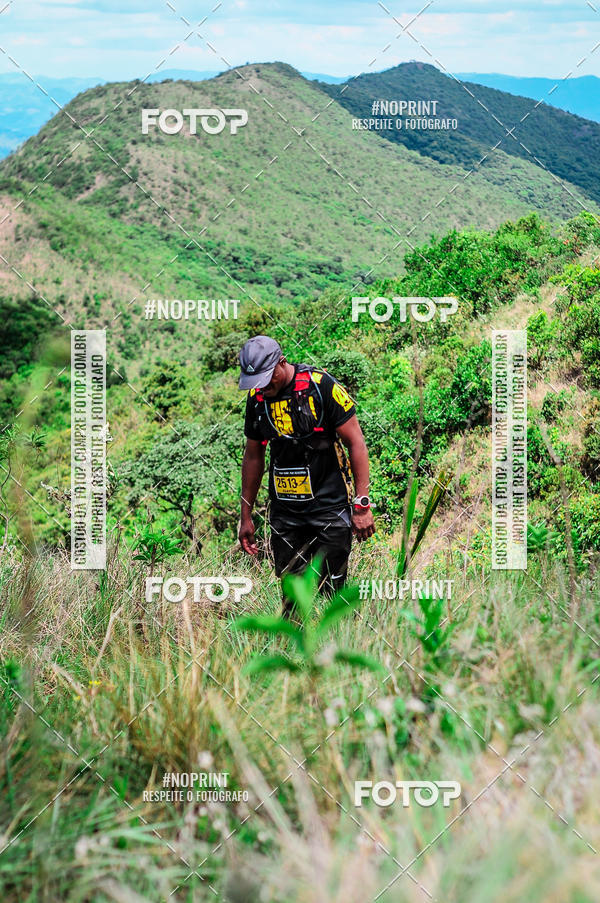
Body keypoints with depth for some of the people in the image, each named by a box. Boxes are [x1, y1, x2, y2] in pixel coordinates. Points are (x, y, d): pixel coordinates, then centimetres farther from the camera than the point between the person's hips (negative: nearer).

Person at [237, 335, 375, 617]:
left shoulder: (322, 386, -13)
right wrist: (246, 515, 16)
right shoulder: (256, 397, 4)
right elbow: (253, 456, 15)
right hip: (284, 509, 5)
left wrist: (362, 505, -12)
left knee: (331, 591, -5)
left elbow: (356, 442, -9)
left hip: (329, 506, -4)